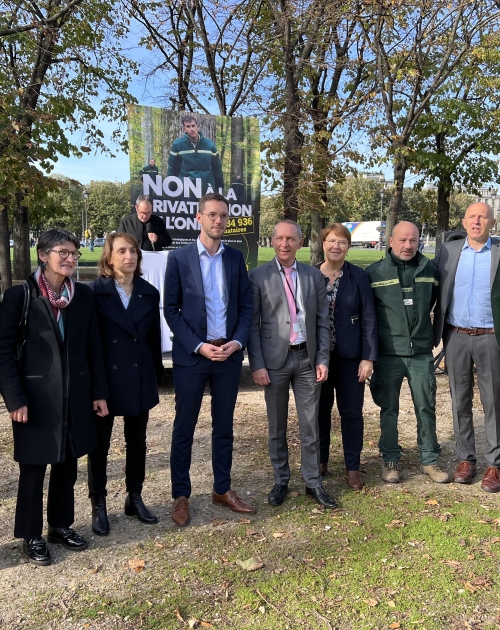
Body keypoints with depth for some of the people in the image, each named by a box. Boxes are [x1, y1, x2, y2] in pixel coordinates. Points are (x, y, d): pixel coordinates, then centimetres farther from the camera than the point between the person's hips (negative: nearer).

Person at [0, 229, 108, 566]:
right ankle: (31, 536, 27)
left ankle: (61, 525, 34)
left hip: (75, 397, 4)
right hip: (36, 398, -4)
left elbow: (94, 347, 6)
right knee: (33, 469, 9)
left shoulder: (83, 295, 2)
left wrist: (99, 392, 4)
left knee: (67, 465, 15)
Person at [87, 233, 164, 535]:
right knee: (99, 443, 9)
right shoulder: (94, 291, -7)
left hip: (140, 379, 4)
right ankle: (98, 505, 24)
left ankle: (135, 498, 31)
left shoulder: (150, 293, 3)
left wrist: (158, 374, 8)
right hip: (104, 378, -3)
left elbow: (154, 337, 8)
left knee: (137, 441, 14)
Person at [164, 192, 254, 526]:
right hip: (191, 354, -3)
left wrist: (237, 341, -8)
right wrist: (198, 346, -13)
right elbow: (171, 310, -4)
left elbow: (246, 305, 7)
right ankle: (181, 495, 20)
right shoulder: (179, 258, -3)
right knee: (184, 427, 6)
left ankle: (223, 489, 28)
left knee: (224, 426, 13)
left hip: (229, 353, 3)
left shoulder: (236, 258, 6)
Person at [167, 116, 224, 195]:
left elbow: (217, 168, 9)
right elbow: (172, 168, 3)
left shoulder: (209, 145, 2)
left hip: (207, 189, 2)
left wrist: (220, 187, 8)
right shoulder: (177, 145, -3)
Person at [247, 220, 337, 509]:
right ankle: (281, 481, 25)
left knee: (310, 425, 8)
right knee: (277, 426, 10)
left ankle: (314, 482, 21)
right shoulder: (258, 276, -2)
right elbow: (253, 324, -3)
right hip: (275, 360, -2)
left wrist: (323, 359, 0)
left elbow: (322, 321, 6)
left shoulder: (314, 276, 6)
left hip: (307, 358, 2)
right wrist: (257, 364, -9)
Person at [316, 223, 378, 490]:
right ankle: (320, 462, 28)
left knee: (351, 411, 6)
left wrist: (368, 357, -9)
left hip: (349, 357, -1)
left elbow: (368, 318, -4)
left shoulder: (358, 277, -3)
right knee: (320, 410, 12)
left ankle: (353, 467, 20)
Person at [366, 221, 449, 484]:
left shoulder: (429, 270, 2)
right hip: (388, 354, -2)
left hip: (421, 352, 2)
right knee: (389, 409, 9)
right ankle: (390, 460, 23)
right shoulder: (374, 273, -5)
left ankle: (429, 460, 24)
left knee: (426, 408, 9)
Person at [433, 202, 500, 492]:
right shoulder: (448, 250, 5)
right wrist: (435, 333, 1)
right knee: (461, 400, 10)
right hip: (456, 337, 2)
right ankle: (466, 459, 23)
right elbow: (435, 291, 7)